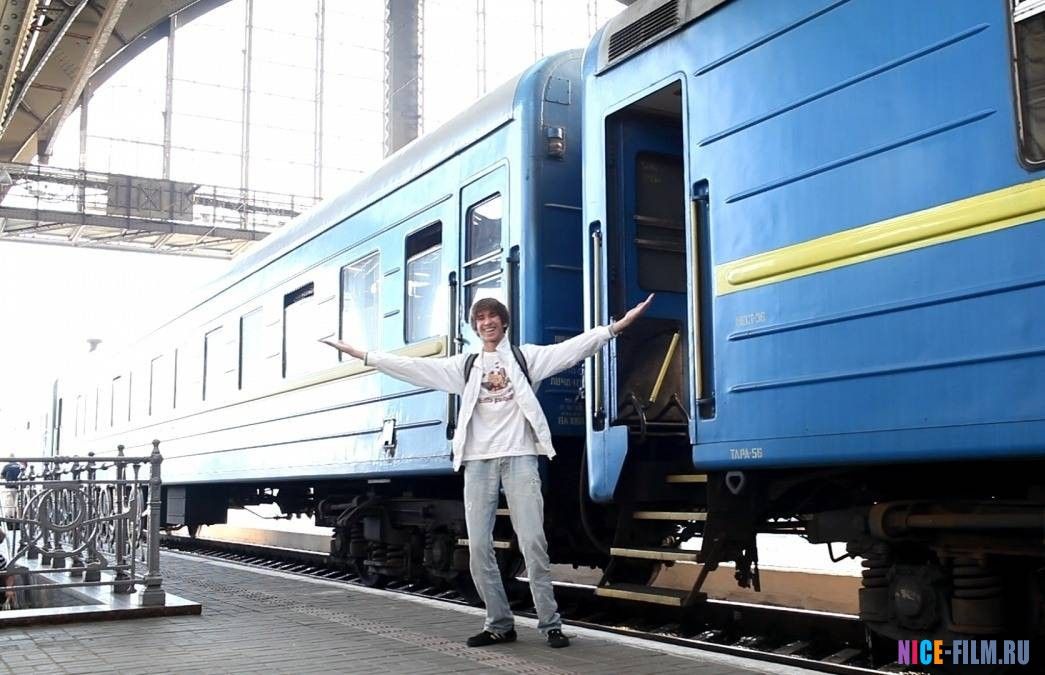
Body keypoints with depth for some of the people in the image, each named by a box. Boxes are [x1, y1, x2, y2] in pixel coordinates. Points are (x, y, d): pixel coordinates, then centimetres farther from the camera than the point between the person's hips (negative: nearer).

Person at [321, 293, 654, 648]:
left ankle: (550, 624, 1)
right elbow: (412, 366, 11)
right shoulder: (465, 365, 15)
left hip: (519, 458, -3)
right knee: (479, 547, 0)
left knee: (532, 542, -7)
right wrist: (359, 353, 7)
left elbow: (573, 348, -2)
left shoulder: (526, 356, 8)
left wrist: (619, 324, -14)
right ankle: (500, 624, 11)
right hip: (478, 462, 3)